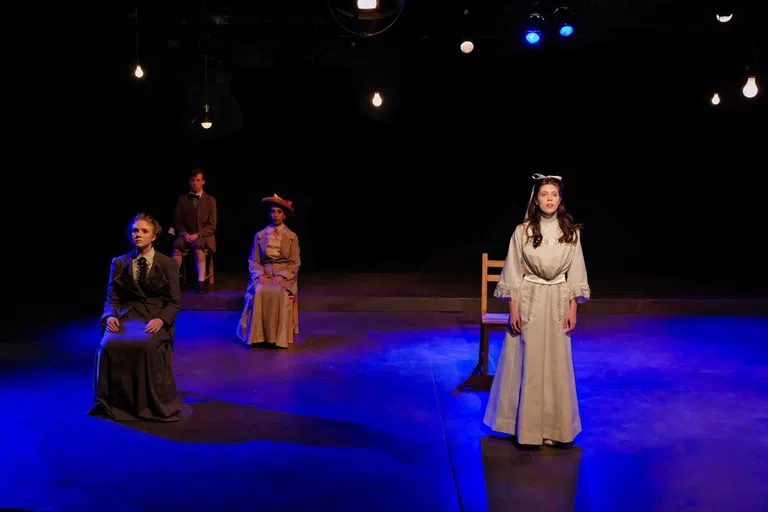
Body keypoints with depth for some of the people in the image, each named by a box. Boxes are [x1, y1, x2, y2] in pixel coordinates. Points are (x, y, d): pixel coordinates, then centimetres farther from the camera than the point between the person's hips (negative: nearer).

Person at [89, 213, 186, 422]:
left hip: (156, 317, -2)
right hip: (127, 315, 2)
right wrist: (110, 316, -14)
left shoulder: (167, 264, 5)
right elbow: (112, 297, 9)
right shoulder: (119, 263, 13)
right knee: (109, 344, -31)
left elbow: (174, 302, 2)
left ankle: (151, 403, -22)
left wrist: (160, 319, -19)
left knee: (148, 345, -37)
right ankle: (116, 402, -15)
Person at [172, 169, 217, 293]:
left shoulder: (210, 200, 6)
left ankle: (201, 281, -39)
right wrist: (184, 233, -12)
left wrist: (197, 235, -16)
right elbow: (177, 221, 9)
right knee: (177, 246, -33)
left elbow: (212, 225, 0)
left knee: (197, 245, -37)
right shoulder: (182, 199, 12)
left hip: (204, 235, -2)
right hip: (186, 235, 2)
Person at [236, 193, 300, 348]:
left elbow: (295, 263, 2)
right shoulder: (260, 235, 11)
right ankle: (258, 335, -27)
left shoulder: (292, 237, 7)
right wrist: (260, 275, -12)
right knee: (259, 291, -32)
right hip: (264, 273, 2)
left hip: (284, 275, -1)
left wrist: (281, 276, -14)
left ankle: (278, 336, -29)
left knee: (279, 292, -35)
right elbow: (253, 261, 9)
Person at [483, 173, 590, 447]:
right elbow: (513, 272, -3)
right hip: (529, 301, -2)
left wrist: (573, 309, 0)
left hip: (558, 302, 2)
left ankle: (553, 427, 19)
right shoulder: (523, 230, -6)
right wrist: (513, 308, -7)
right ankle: (527, 425, 16)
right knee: (527, 363, 3)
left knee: (556, 364, 6)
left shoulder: (571, 232, 0)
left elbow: (575, 273, 4)